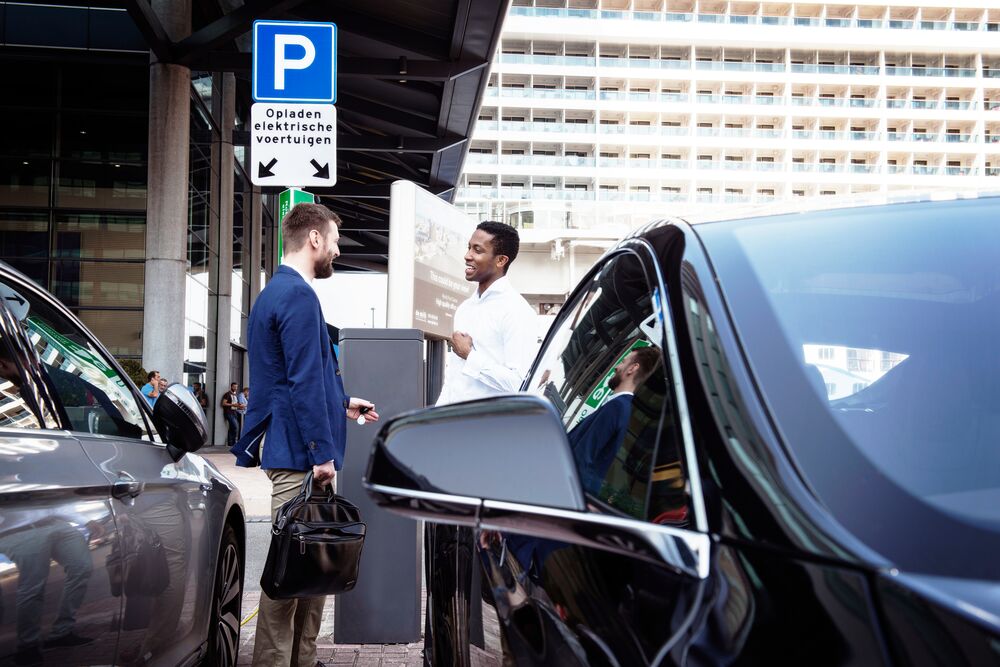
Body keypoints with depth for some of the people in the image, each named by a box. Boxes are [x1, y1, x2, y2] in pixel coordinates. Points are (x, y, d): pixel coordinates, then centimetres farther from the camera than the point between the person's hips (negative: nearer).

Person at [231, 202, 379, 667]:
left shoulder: (277, 291, 19)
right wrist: (322, 451, -19)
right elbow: (305, 380, -21)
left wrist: (341, 402, 33)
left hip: (292, 450, 11)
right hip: (299, 450, -11)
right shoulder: (298, 295, -16)